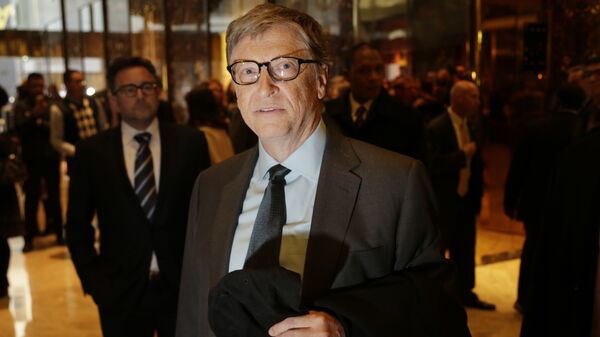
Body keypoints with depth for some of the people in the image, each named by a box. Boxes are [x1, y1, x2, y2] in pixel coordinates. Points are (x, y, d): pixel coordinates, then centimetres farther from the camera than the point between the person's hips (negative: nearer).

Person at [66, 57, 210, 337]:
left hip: (184, 286, 0)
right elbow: (77, 226, 5)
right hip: (120, 292, 0)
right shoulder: (92, 151, -2)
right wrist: (95, 282, -2)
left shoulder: (190, 142, -2)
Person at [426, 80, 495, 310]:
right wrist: (463, 154, -21)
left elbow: (474, 162, 13)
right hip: (444, 201, -7)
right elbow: (434, 164, -27)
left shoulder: (470, 125, 9)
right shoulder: (436, 128, -16)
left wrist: (478, 194, 9)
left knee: (465, 251, 17)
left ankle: (466, 294, 30)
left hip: (466, 199, 8)